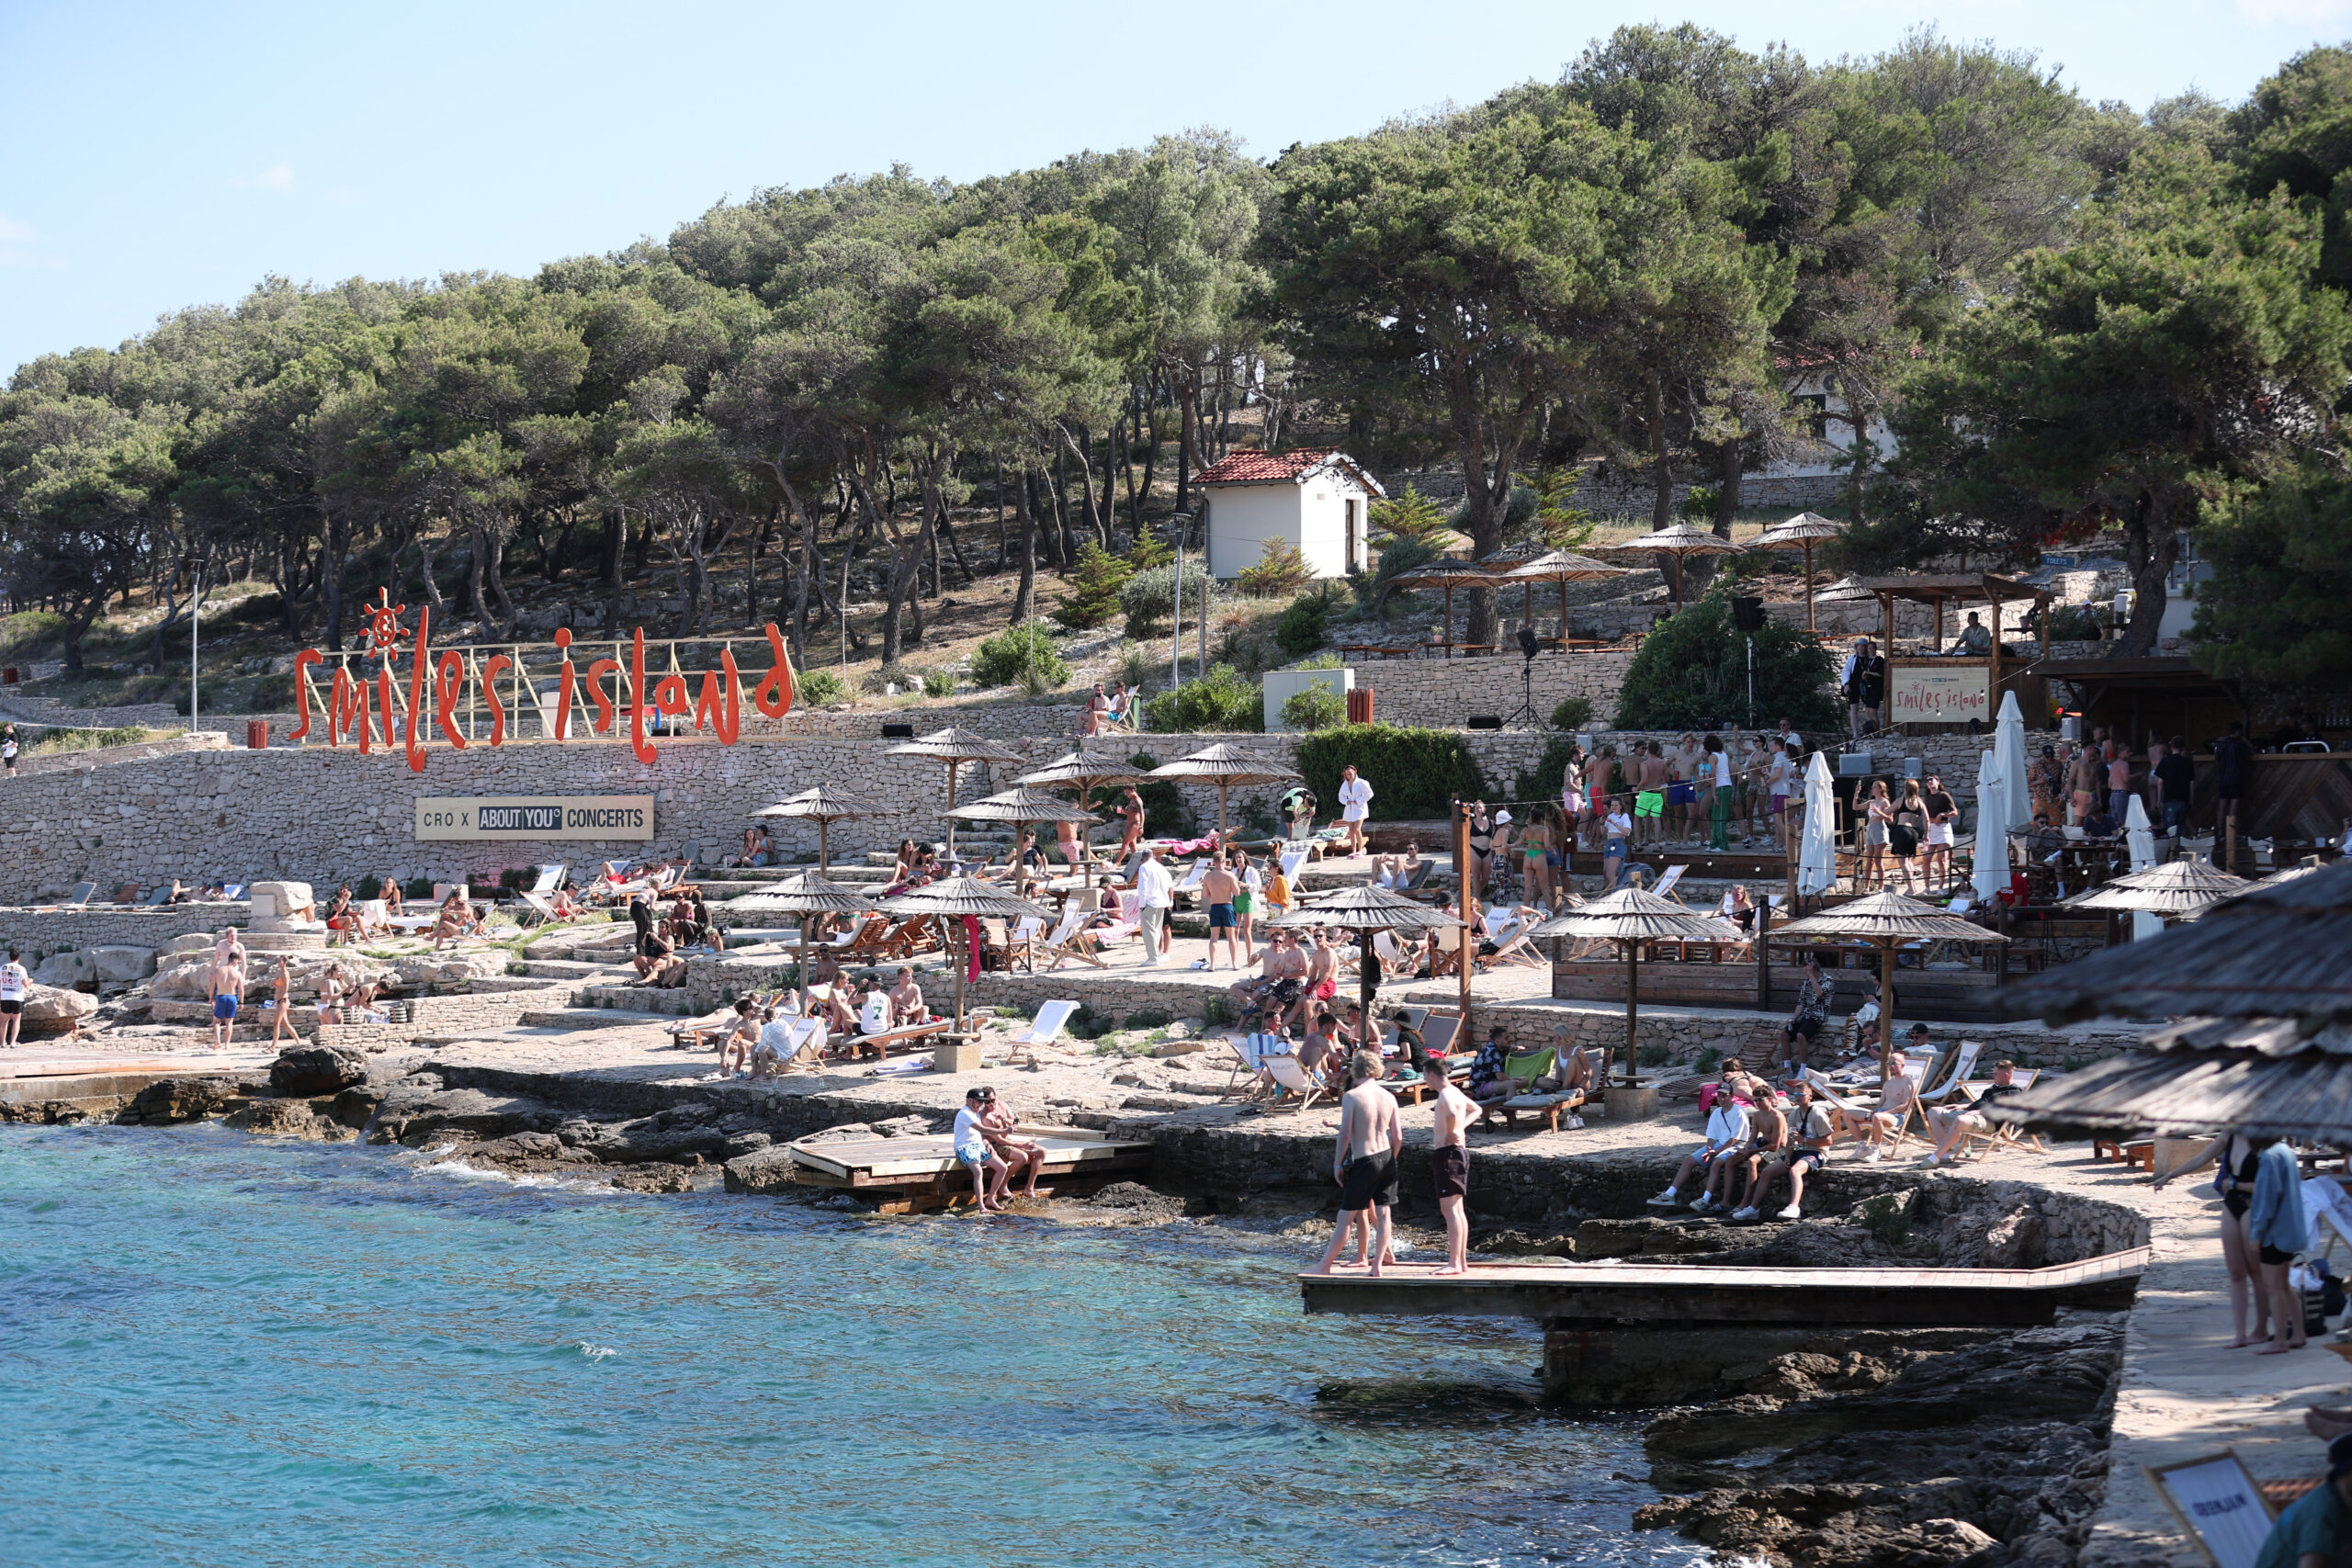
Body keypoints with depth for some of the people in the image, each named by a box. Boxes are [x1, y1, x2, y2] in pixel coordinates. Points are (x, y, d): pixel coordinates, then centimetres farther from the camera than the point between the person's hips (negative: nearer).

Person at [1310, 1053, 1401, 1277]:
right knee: (1382, 1214, 10)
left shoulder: (1352, 1096, -11)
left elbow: (1345, 1134, -13)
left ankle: (1325, 1265, 7)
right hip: (1386, 1158, 5)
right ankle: (1378, 1265, 11)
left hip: (1364, 1160, -5)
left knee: (1346, 1217, 1)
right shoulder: (1389, 1097, 4)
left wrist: (1337, 1164, -4)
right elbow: (1396, 1136, 7)